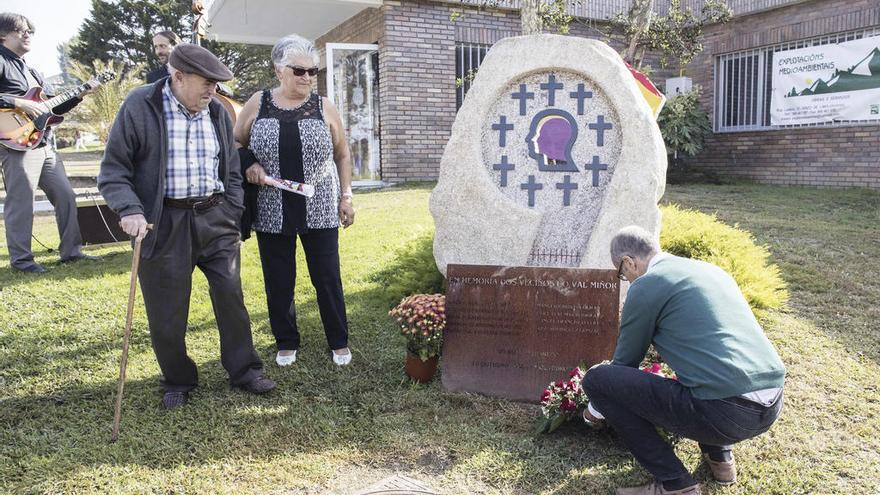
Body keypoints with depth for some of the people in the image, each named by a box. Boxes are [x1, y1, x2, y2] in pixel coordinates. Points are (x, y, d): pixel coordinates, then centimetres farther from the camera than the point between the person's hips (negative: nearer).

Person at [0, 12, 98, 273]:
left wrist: (79, 95, 12)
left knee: (65, 196, 8)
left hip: (45, 144, 9)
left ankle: (70, 251, 16)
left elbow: (54, 107, 22)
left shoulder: (32, 72, 23)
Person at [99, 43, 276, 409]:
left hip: (214, 218, 3)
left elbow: (231, 170, 16)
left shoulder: (217, 112, 7)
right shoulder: (140, 106, -6)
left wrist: (233, 215, 10)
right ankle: (178, 380, 25)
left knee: (231, 296, 5)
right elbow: (113, 169, -4)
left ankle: (243, 370, 22)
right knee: (166, 311, 5)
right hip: (163, 223, -3)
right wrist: (129, 209, -19)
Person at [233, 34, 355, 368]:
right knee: (279, 281, 9)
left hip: (319, 211, 0)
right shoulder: (257, 104, 3)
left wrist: (346, 196, 6)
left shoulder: (324, 108, 3)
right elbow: (235, 143, 13)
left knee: (327, 278, 5)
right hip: (272, 211, 1)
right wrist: (248, 164, -8)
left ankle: (339, 342, 20)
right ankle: (286, 343, 26)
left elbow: (342, 155, 10)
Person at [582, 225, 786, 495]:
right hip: (773, 407, 9)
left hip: (724, 413, -9)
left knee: (596, 379, -1)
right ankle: (719, 455, 26)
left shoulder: (645, 285, -3)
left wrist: (596, 409, 27)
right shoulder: (711, 269, 20)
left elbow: (626, 359, 8)